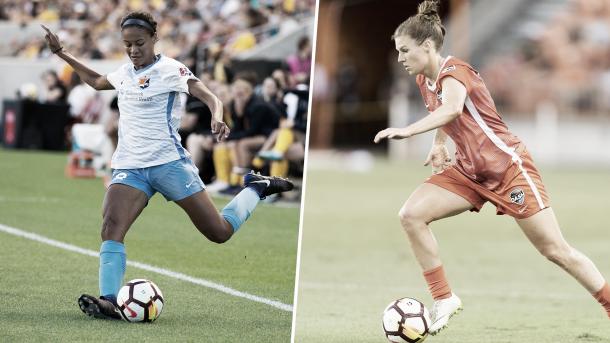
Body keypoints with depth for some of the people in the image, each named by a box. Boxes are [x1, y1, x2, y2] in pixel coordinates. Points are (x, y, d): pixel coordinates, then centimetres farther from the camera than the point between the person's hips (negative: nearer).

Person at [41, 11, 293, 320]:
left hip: (169, 163, -5)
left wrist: (217, 119, -38)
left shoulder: (169, 70, -5)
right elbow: (96, 81, 37)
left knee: (219, 233, -1)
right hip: (129, 167, 5)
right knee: (111, 226, -23)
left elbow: (209, 97, -16)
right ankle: (108, 301, -32)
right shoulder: (124, 73, 14)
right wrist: (61, 53, 32)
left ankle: (256, 188, 27)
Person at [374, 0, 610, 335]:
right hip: (469, 171, 8)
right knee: (411, 214, -12)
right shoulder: (424, 80, 4)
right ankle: (444, 299, -6)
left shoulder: (453, 72, -20)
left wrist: (408, 131, -55)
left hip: (508, 166, -8)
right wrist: (439, 144, 8)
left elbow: (452, 109, -44)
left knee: (556, 251, -5)